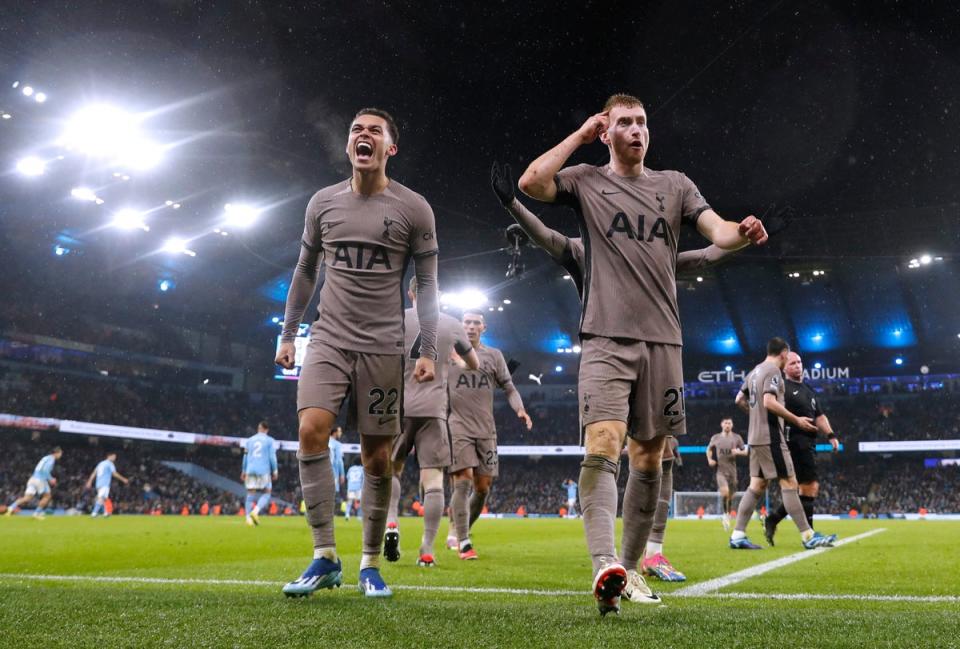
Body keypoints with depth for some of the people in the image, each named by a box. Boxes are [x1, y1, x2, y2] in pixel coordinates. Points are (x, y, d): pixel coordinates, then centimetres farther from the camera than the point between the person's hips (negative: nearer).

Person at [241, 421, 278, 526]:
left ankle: (248, 517, -5)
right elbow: (272, 457, -2)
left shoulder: (249, 440, 14)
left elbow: (245, 456, 15)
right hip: (264, 471, -3)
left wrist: (244, 471, 22)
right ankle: (255, 511, -18)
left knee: (251, 494, 6)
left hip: (250, 470, 3)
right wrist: (275, 471, 5)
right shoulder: (270, 441, 4)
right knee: (266, 493, 5)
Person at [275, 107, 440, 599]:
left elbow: (426, 284, 2)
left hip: (383, 347, -2)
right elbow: (305, 272, 16)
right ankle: (325, 557, -7)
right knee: (311, 430, -18)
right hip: (328, 339, 2)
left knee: (377, 457, 1)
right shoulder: (323, 202, 8)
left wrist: (428, 351, -4)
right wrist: (288, 334, 12)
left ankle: (370, 565, 16)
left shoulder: (414, 208, 0)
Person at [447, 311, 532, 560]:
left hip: (486, 430, 4)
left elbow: (508, 387, 10)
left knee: (482, 488, 5)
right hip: (458, 427, -3)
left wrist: (520, 409, -7)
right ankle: (464, 543, -10)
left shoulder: (494, 355, 13)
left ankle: (461, 533, 26)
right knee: (463, 481, -14)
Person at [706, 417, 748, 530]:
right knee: (725, 492, -24)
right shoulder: (715, 438, 4)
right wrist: (710, 459, 3)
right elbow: (709, 449, 20)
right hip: (720, 470, -2)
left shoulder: (737, 438, 4)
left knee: (730, 496, 9)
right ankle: (725, 514, -4)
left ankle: (728, 515, 31)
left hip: (732, 471, 2)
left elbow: (745, 452, 8)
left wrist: (738, 452, -13)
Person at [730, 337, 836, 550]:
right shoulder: (773, 371, -10)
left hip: (755, 437, 9)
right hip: (770, 437, -9)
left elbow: (739, 400, 21)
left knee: (757, 485, 8)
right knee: (789, 483, -7)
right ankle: (808, 537, -5)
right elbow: (770, 402, -21)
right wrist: (796, 420, -15)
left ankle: (737, 535, 4)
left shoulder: (754, 372, 17)